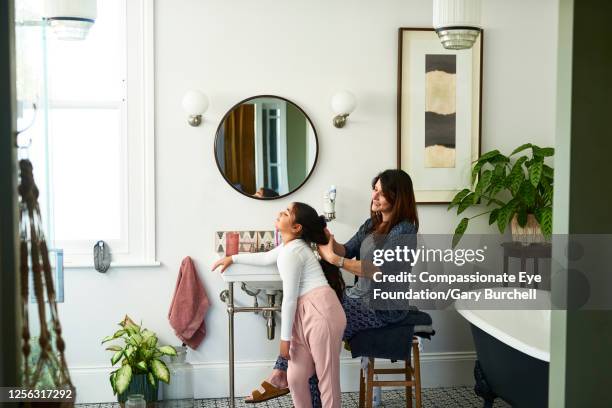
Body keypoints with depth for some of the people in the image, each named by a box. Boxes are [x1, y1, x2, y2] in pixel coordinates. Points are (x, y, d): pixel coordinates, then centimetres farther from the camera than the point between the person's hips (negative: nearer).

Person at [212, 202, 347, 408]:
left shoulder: (290, 252, -11)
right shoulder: (292, 245, 20)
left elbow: (289, 298, -10)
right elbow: (266, 258, 41)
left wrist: (285, 337, -5)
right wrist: (233, 258, 43)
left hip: (320, 311, -10)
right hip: (305, 314, 10)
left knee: (327, 376, -2)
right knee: (296, 378, 10)